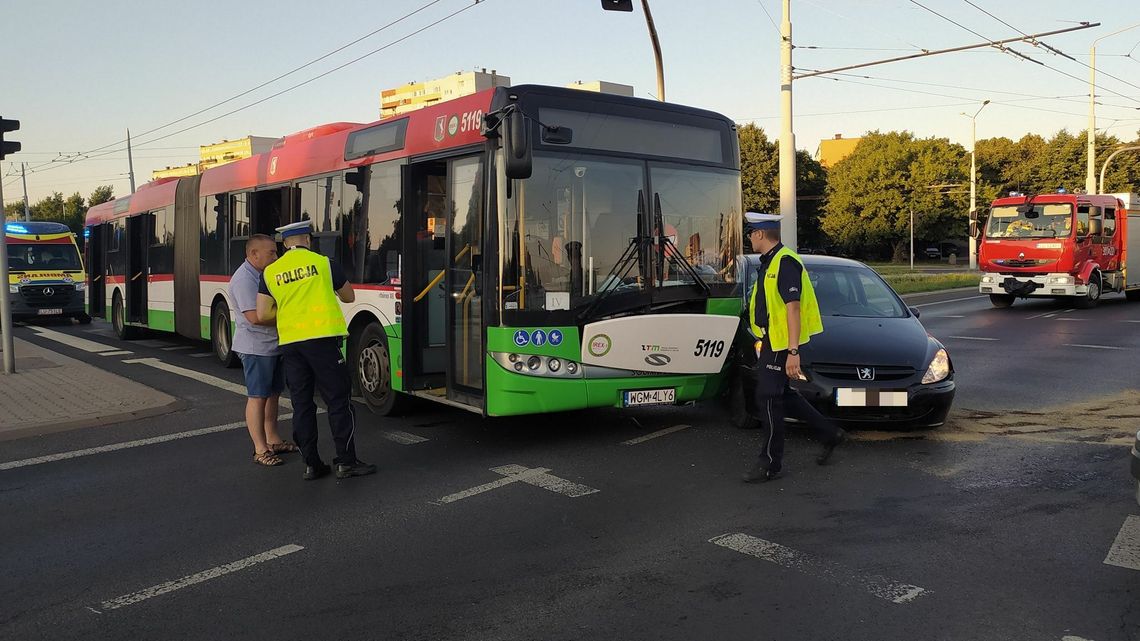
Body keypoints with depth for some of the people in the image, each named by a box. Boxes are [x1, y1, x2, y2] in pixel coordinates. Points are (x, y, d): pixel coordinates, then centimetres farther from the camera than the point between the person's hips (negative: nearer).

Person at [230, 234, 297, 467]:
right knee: (257, 396, -4)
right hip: (255, 347, -9)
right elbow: (255, 317, -25)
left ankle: (272, 440, 26)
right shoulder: (244, 279, -17)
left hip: (274, 345, 10)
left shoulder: (265, 275, 13)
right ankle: (260, 449, 1)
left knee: (273, 394, 15)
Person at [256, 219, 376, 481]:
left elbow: (263, 315, 5)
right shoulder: (323, 263, 2)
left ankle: (311, 464, 12)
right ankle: (346, 462, 3)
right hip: (322, 339, -3)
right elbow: (349, 297, 14)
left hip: (290, 343, 4)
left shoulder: (270, 272, 8)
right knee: (338, 400, 2)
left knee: (302, 403, 9)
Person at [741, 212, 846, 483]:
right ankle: (830, 433, 29)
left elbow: (793, 308, -23)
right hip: (770, 341, 10)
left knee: (768, 398, -5)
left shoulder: (785, 262, -17)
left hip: (782, 344, -10)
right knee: (781, 395, 17)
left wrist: (793, 351, -26)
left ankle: (771, 463, 5)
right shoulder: (769, 263, 15)